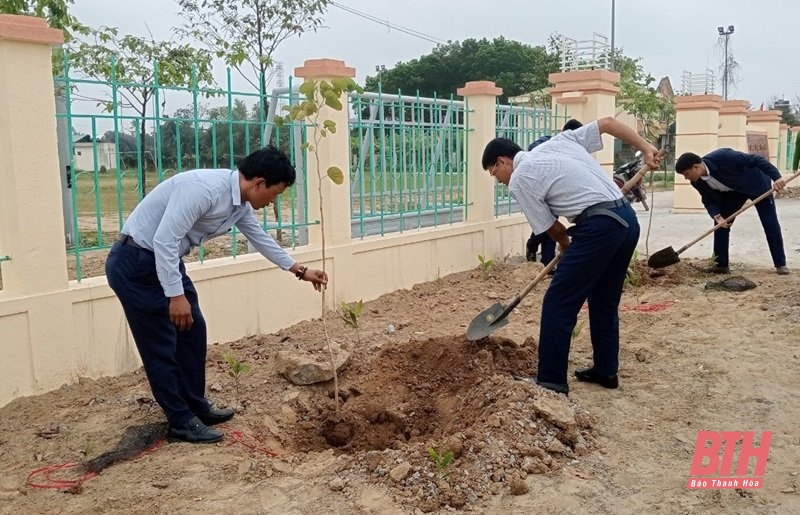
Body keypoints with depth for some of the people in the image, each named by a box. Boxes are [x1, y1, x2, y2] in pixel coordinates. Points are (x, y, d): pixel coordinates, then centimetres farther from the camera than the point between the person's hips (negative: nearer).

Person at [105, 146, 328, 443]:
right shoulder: (203, 188, -28)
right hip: (134, 264, -9)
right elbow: (165, 240, -29)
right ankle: (181, 422, 10)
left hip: (167, 261, 10)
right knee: (161, 346, -2)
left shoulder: (240, 203, 2)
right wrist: (176, 295, -26)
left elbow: (260, 238, 18)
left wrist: (300, 271, 24)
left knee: (193, 332, 13)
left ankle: (196, 408, 27)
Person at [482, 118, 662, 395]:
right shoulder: (558, 141, 20)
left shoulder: (519, 181, 0)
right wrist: (646, 148, 16)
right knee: (605, 301, 20)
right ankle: (605, 370, 30)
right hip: (628, 218, 9)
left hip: (600, 226, -8)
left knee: (558, 303, -1)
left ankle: (551, 381, 3)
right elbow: (608, 122, 18)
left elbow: (552, 228, 4)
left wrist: (565, 245, 25)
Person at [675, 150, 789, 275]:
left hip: (757, 185, -6)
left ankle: (781, 264, 7)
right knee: (720, 224, -4)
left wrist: (776, 177, -35)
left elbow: (755, 159, -32)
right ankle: (722, 264, 4)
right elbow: (709, 201, -9)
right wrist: (717, 216, -30)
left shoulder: (722, 157, -39)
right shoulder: (698, 182, -18)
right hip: (734, 192, 6)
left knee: (771, 225, -3)